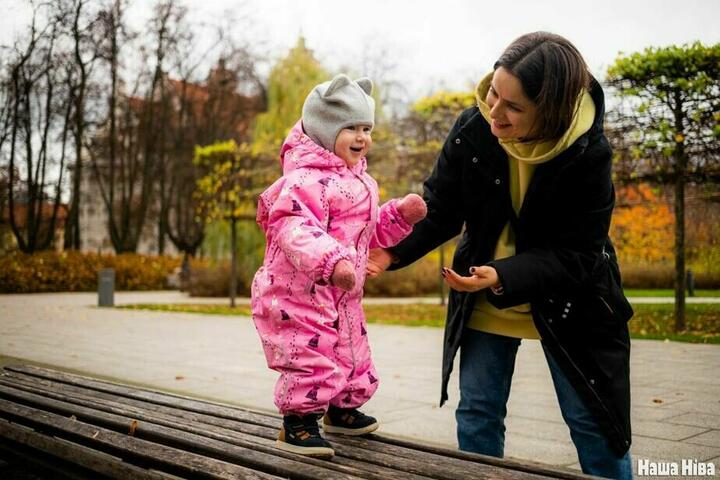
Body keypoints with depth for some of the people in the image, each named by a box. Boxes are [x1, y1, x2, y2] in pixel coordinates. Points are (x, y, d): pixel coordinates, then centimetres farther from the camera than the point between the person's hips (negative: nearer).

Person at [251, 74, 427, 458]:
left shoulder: (359, 180, 13)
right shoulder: (308, 179, -21)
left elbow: (369, 231, 21)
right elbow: (295, 229, -35)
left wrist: (401, 215, 5)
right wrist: (332, 260, -48)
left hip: (341, 297, 10)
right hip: (300, 294, -10)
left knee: (352, 354, 20)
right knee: (313, 359, -8)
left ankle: (342, 410, 43)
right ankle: (296, 424, 13)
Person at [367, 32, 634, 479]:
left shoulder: (589, 153, -24)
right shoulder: (472, 130, -16)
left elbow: (575, 253, -21)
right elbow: (440, 211, -6)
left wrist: (504, 278, -35)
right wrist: (394, 250, -22)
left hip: (566, 303, -2)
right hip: (484, 303, 3)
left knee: (592, 421, 8)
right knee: (477, 413, 9)